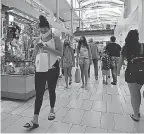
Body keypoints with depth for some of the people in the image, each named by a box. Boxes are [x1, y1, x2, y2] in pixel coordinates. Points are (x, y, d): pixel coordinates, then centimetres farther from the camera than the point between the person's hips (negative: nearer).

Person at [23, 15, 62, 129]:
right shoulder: (38, 40, 8)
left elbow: (60, 53, -12)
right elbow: (33, 56, 9)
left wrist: (48, 48, -22)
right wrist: (37, 48, -11)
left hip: (52, 68, -2)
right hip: (40, 69, 3)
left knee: (51, 90, 11)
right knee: (39, 93, 1)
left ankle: (52, 110, 36)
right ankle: (35, 120, 8)